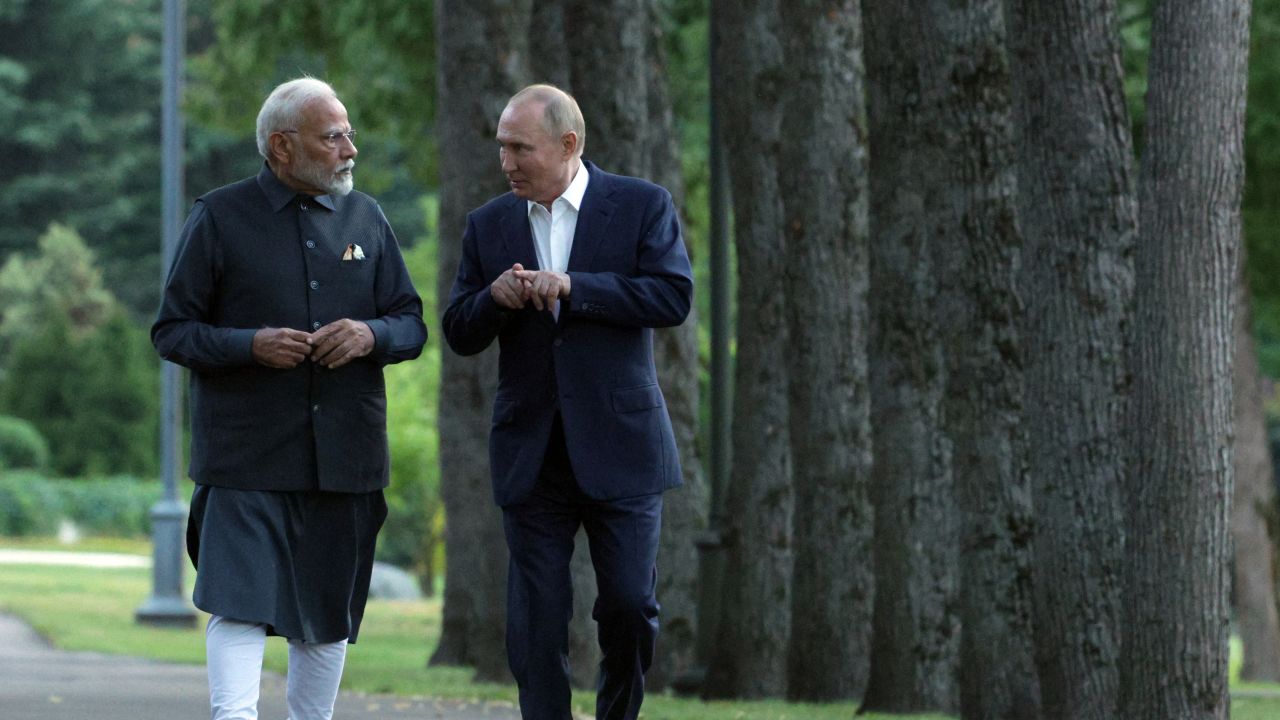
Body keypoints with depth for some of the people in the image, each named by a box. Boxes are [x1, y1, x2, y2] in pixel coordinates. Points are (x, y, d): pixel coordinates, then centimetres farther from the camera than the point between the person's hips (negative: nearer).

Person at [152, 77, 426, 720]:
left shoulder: (365, 219, 13)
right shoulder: (219, 219, 1)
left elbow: (412, 324, 14)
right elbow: (171, 331, 1)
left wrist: (370, 335, -9)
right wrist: (250, 345, -17)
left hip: (345, 457, 4)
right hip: (246, 458, -4)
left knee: (329, 619, 8)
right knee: (240, 603, -14)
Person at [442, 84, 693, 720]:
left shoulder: (642, 206, 1)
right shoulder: (489, 225, 10)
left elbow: (673, 297, -11)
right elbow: (460, 334, 9)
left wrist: (572, 286, -18)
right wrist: (495, 298, -12)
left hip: (618, 447, -3)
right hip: (531, 450, 3)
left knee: (630, 607, -4)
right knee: (536, 622, -1)